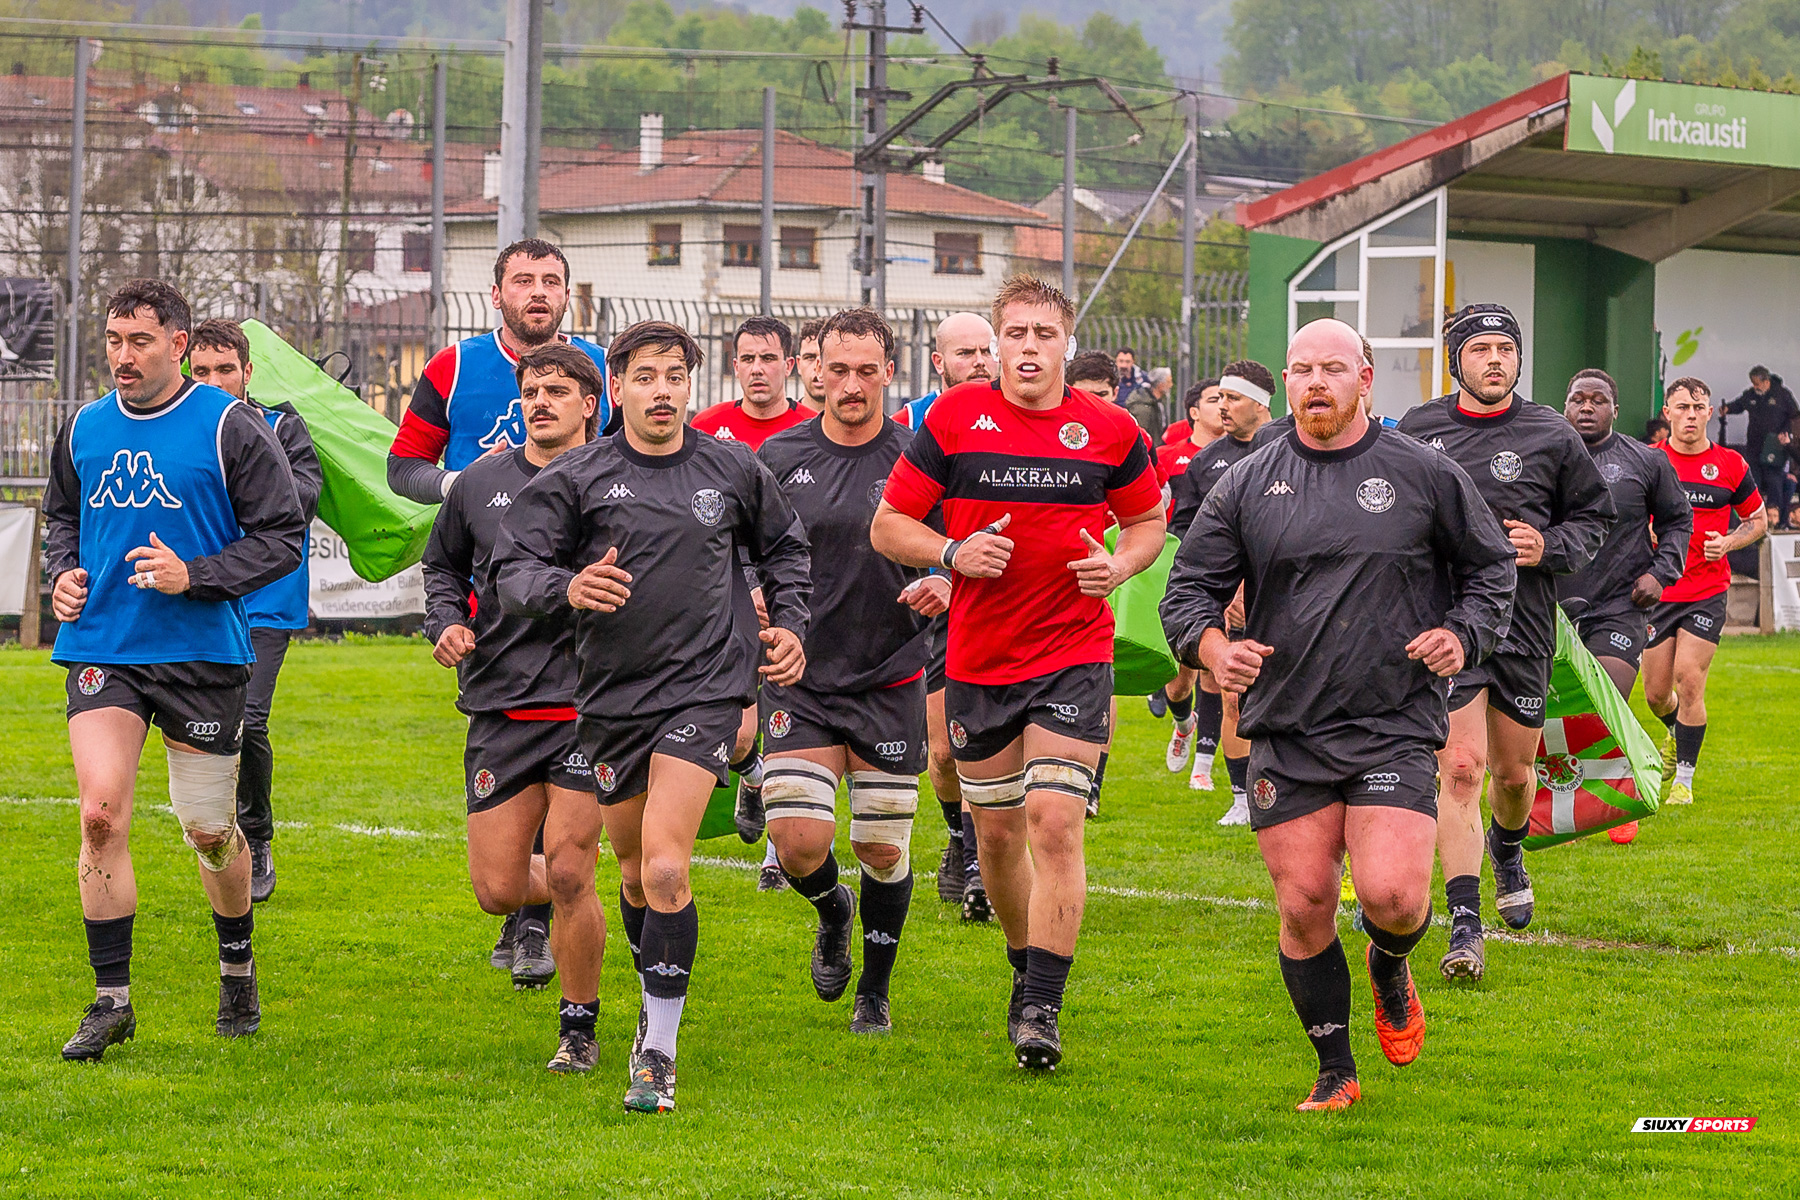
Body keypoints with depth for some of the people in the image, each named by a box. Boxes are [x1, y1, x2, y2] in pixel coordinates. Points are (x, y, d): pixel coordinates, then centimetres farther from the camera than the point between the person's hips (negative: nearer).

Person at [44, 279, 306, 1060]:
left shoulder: (230, 429, -5)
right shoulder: (84, 429, 8)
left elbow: (282, 535, -5)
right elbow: (60, 516, 25)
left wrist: (194, 576, -17)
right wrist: (63, 573, 5)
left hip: (201, 654, -2)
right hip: (101, 651, 3)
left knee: (210, 831, 5)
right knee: (101, 813, -13)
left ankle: (238, 971, 32)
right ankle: (111, 1000, -5)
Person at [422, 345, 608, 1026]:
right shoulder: (481, 482, 10)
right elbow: (443, 564, 26)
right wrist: (447, 621, 7)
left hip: (589, 706, -3)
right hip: (499, 707, 3)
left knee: (568, 875, -10)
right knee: (496, 888, 0)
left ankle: (579, 1029, 8)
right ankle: (537, 907, 38)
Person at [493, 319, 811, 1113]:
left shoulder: (732, 470, 4)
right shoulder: (576, 478, -2)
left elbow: (783, 545, 23)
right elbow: (512, 569, -8)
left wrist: (788, 624, 11)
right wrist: (566, 588, -28)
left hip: (704, 688, -2)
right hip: (612, 693, 2)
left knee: (665, 867, -17)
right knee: (635, 873, 14)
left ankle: (659, 1056, -12)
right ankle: (656, 1010, 40)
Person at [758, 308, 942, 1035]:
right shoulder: (778, 458, 1)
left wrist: (942, 585, -19)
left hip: (891, 681, 0)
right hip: (800, 681, 1)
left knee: (883, 849, 3)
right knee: (798, 842, -11)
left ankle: (875, 993, 24)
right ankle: (832, 913, 25)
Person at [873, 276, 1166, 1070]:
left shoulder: (1110, 431, 0)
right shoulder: (953, 420, -1)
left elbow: (1148, 520, 14)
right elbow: (888, 525, 3)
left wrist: (1121, 564, -7)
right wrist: (952, 553, -15)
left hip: (1075, 655, -2)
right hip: (978, 660, 2)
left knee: (1054, 823, -14)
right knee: (996, 832, 10)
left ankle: (1042, 1009, -12)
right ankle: (1027, 971, 34)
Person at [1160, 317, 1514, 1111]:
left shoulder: (1424, 476, 3)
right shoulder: (1247, 487, 6)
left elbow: (1491, 564, 14)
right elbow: (1189, 587, 7)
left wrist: (1464, 634, -3)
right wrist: (1211, 646, -13)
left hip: (1395, 728, -2)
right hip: (1286, 732, 2)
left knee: (1392, 896, -16)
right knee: (1304, 908, -1)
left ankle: (1390, 970, 21)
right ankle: (1335, 1072, 16)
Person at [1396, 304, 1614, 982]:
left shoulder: (1552, 437, 2)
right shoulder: (1417, 431, 3)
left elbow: (1594, 518, 11)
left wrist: (1550, 546, -7)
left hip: (1525, 625, 2)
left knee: (1515, 772, 13)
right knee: (1461, 767, -14)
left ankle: (1507, 848, 49)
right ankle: (1465, 925, -14)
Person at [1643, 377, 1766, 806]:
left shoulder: (1731, 465, 1)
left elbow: (1757, 520, 13)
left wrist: (1727, 542, -7)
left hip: (1707, 594, -1)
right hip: (1657, 591, 1)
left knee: (1689, 681, -14)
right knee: (1656, 693, 5)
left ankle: (1683, 778, -2)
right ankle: (1675, 735, 40)